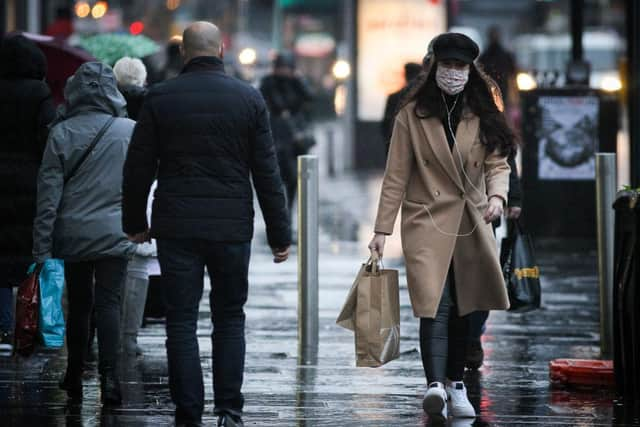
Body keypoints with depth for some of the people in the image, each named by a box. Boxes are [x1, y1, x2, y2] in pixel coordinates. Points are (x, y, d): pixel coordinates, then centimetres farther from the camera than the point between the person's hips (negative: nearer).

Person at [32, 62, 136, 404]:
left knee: (78, 305, 13)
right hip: (114, 234, -1)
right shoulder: (130, 131, -4)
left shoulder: (61, 133, -4)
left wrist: (42, 245, -1)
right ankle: (109, 376, -13)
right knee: (108, 303, -1)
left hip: (73, 234, 1)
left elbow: (49, 192, -4)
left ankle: (74, 379, 20)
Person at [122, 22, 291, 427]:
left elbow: (138, 167, 2)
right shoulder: (249, 98, -1)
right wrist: (280, 234, 6)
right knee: (230, 318, 12)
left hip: (176, 227, 0)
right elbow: (267, 173, 0)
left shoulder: (160, 98, -1)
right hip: (232, 227, 1)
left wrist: (135, 222, 15)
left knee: (182, 321, 4)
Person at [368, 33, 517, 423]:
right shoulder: (413, 115, -1)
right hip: (428, 222, -4)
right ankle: (436, 384, -29)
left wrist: (497, 195, -15)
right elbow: (397, 176, -1)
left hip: (471, 225, 4)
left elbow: (497, 163, 8)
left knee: (462, 308, 9)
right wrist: (382, 228, -5)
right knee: (435, 306, -18)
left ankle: (455, 383, 21)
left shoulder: (483, 117, 7)